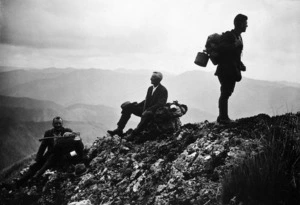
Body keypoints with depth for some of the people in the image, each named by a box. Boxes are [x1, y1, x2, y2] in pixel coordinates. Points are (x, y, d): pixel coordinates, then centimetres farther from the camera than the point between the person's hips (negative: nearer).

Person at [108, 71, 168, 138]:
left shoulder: (163, 90, -12)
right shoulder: (150, 88, 12)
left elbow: (161, 104, -21)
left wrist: (147, 110, -29)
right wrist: (137, 105, 1)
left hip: (155, 112, -8)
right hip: (146, 109, 8)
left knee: (147, 114, -43)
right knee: (128, 107, -2)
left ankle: (135, 133, -36)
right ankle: (119, 130, -9)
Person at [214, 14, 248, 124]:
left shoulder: (239, 37, 17)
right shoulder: (228, 35, -11)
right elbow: (220, 48, -25)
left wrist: (240, 65, 11)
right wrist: (234, 45, -28)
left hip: (232, 71, 9)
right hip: (225, 70, -9)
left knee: (226, 93, 10)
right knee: (225, 93, -8)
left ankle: (223, 117, 15)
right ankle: (223, 117, -4)